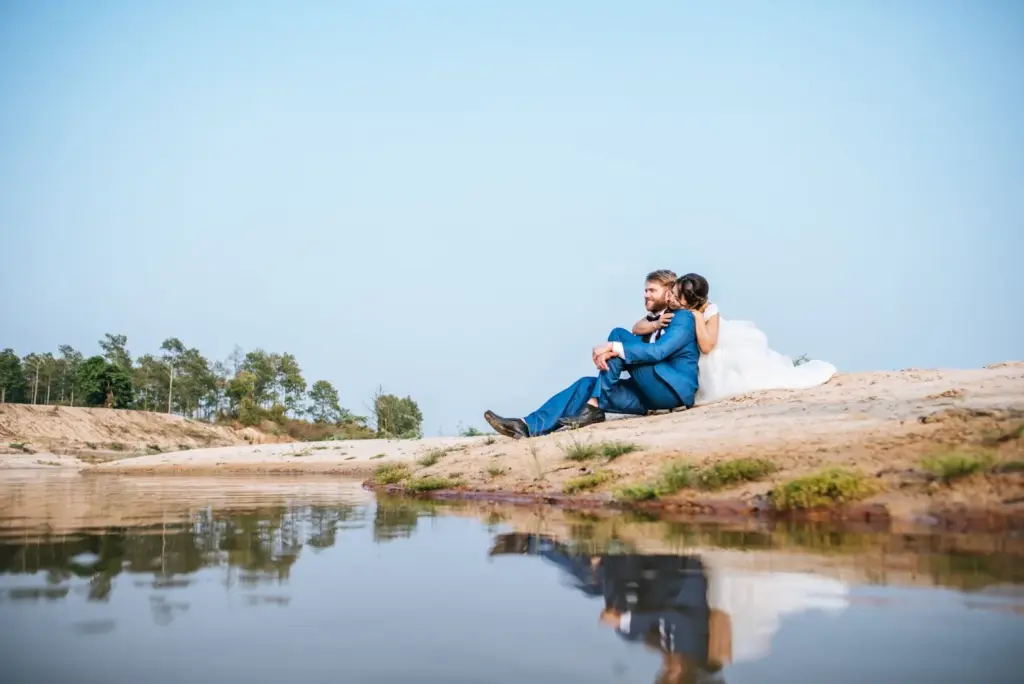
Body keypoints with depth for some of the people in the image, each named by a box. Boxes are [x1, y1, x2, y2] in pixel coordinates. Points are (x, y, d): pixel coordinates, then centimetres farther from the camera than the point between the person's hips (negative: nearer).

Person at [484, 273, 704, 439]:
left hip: (672, 390, -8)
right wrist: (608, 352, -12)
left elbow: (658, 351, -22)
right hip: (653, 393, 8)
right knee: (588, 385, -7)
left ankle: (593, 409, -21)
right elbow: (642, 351, 11)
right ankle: (528, 426, -18)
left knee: (619, 334, -17)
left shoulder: (684, 319, -6)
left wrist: (613, 347, -23)